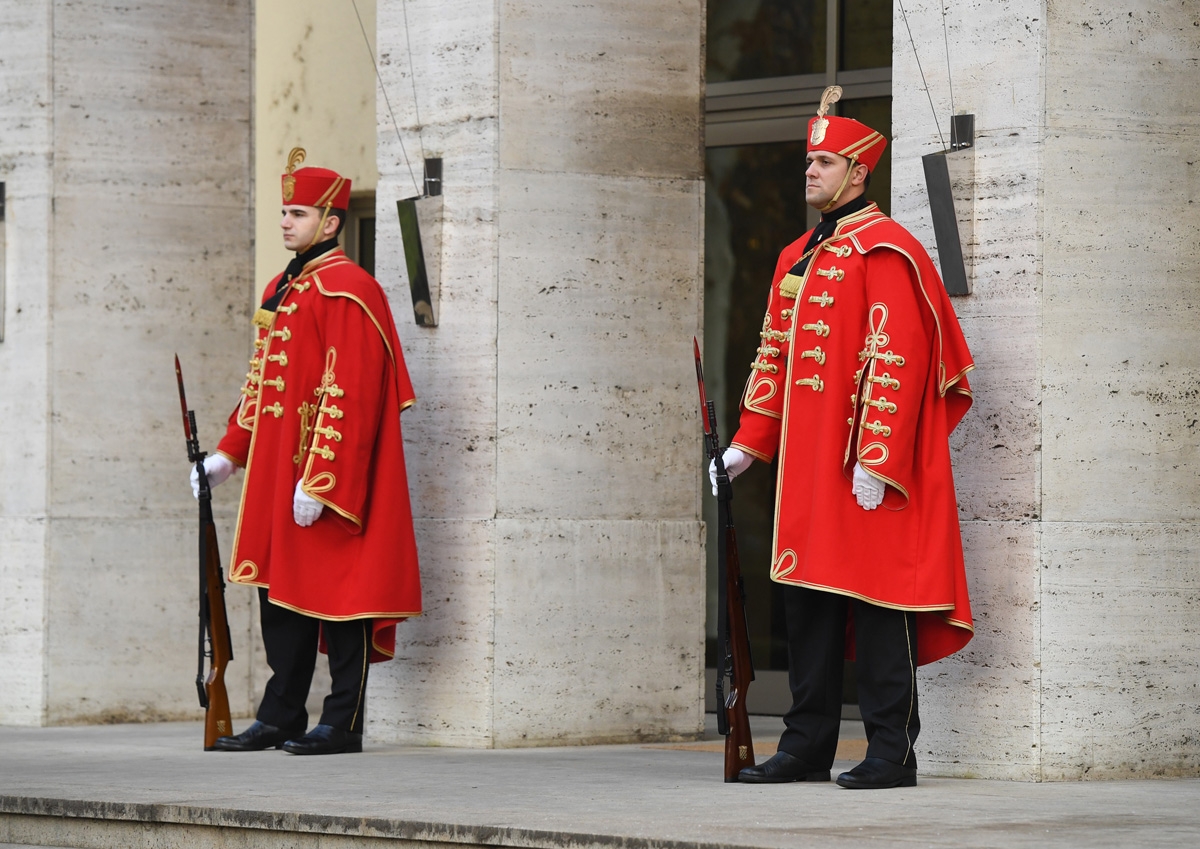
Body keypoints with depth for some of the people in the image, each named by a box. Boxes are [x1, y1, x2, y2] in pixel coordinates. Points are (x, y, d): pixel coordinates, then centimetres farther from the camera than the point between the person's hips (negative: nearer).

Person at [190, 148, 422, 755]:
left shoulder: (347, 290, -13)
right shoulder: (283, 289, 16)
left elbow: (348, 394, -19)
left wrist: (318, 479, -23)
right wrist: (230, 453, 15)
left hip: (332, 474, -9)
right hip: (277, 471, 9)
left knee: (339, 591, -3)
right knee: (281, 594, 11)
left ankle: (343, 725, 2)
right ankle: (280, 718, 17)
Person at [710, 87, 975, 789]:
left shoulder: (885, 250, -10)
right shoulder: (797, 258, 17)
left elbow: (898, 359, -17)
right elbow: (776, 356, 21)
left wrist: (874, 460, -21)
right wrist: (749, 443, 14)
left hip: (868, 465, -8)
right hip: (806, 467, 8)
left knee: (878, 602, -4)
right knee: (808, 600, 9)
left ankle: (893, 753, 0)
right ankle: (808, 746, 15)